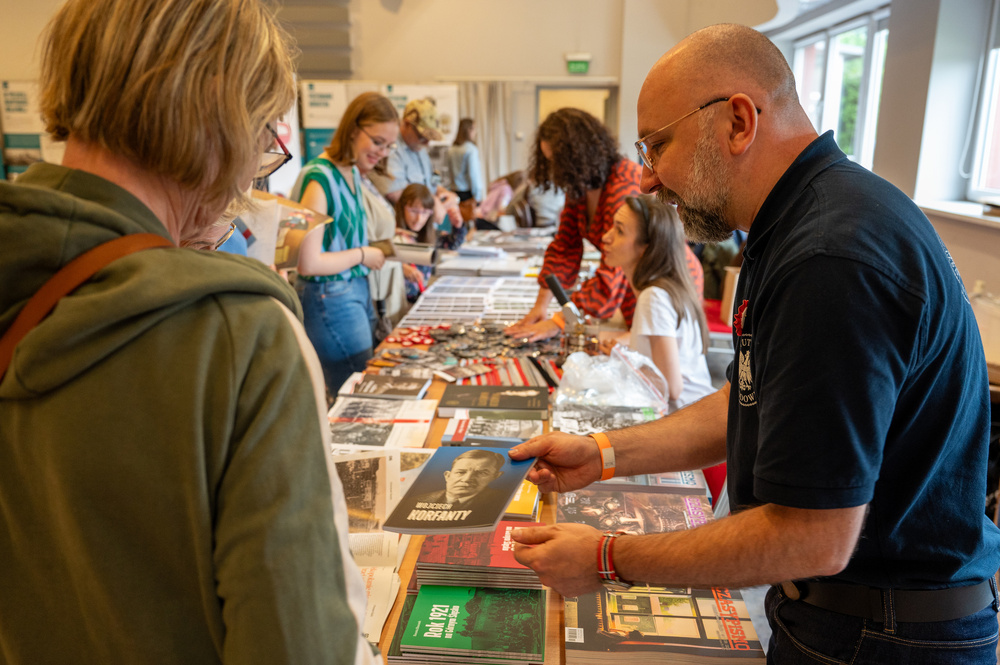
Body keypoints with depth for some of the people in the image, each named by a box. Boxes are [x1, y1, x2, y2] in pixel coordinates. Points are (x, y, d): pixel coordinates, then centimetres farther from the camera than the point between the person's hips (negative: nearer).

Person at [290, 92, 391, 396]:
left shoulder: (352, 173, 7)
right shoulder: (319, 179, -20)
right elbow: (308, 263, -24)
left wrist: (381, 248, 5)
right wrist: (362, 255, -12)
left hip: (358, 291, 9)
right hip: (330, 300, -9)